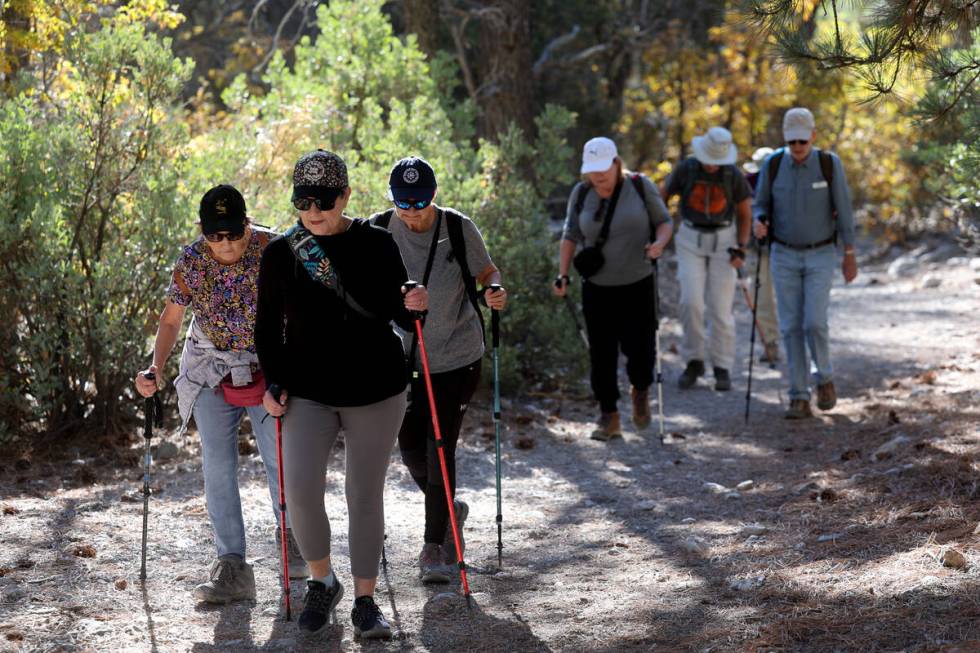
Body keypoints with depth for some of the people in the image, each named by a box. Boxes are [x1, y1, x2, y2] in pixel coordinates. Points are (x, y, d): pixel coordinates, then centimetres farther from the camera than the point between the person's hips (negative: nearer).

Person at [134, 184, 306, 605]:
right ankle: (232, 568, -3)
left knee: (279, 459, 1)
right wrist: (155, 370, -15)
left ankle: (291, 535, 31)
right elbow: (171, 320, -1)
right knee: (217, 467, -5)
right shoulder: (190, 262, -11)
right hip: (212, 373, 1)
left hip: (267, 368, -1)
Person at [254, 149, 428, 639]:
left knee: (365, 496, 5)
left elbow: (399, 316, 4)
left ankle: (365, 601, 18)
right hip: (309, 393, 1)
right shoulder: (280, 254, -1)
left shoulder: (376, 245, -3)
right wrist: (274, 383, -3)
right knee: (299, 488, -14)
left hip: (375, 392, 0)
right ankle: (321, 581, 10)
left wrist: (412, 306, -19)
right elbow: (267, 328, 8)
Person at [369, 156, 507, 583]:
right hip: (405, 357, 3)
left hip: (456, 358, -3)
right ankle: (449, 513, 38)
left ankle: (435, 546, 4)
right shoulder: (378, 231, -7)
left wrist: (494, 291, -19)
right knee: (411, 448, 9)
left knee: (440, 448, -6)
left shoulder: (458, 228, -9)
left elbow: (486, 272, 2)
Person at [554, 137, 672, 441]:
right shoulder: (581, 193, 2)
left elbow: (664, 221, 3)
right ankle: (609, 418, 13)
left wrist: (660, 242, -19)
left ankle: (640, 391, 26)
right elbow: (571, 235, 7)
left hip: (637, 286, -2)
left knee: (638, 348, -7)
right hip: (597, 288, 2)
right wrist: (563, 273, -3)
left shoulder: (640, 186, -5)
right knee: (601, 354, 1)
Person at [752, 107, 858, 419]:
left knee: (814, 323, -13)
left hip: (820, 256, -2)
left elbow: (843, 209, -6)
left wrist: (850, 256, -4)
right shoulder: (773, 165, -7)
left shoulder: (829, 164, -12)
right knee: (791, 327, -2)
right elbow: (761, 206, 3)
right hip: (784, 256, 2)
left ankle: (824, 378, 16)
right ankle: (800, 400, 5)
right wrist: (758, 223, -22)